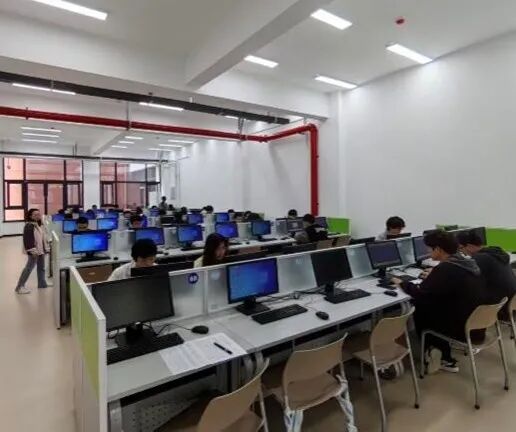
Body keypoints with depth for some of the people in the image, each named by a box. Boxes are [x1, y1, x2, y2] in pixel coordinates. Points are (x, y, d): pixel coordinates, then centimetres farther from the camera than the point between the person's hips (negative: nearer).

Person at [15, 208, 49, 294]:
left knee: (41, 268, 17)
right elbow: (28, 239, -22)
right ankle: (19, 287, 5)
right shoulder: (29, 226, -17)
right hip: (34, 251, -9)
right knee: (29, 268, -4)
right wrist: (32, 251, -25)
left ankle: (42, 283, 29)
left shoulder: (39, 225, 13)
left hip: (41, 250, 9)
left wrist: (46, 248, 17)